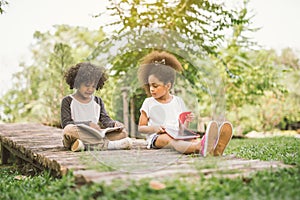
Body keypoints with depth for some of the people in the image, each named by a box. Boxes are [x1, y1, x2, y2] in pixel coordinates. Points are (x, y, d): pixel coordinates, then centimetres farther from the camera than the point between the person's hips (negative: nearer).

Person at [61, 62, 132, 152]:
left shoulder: (98, 101, 19)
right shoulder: (68, 101, 5)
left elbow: (105, 119, 9)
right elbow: (66, 123, -8)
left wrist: (114, 123, -15)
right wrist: (88, 124, -23)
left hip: (95, 136, 4)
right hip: (77, 136, -4)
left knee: (123, 133, -16)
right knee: (69, 129, -38)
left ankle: (85, 145, -33)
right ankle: (108, 144, -40)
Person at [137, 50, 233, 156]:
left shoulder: (178, 101, 14)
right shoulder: (149, 103, 7)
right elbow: (140, 128, 6)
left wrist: (185, 121, -4)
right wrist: (154, 128, -14)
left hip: (176, 136, 3)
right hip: (156, 137, -3)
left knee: (190, 139, -31)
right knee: (169, 139, -39)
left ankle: (215, 148, -65)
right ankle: (200, 147, -71)